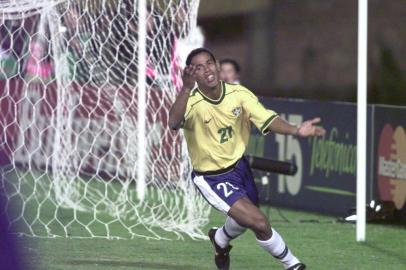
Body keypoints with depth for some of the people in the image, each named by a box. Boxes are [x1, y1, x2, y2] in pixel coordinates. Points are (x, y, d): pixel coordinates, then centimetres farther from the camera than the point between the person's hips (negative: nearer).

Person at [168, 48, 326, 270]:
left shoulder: (238, 94, -13)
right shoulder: (192, 103, -28)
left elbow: (266, 119, -18)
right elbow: (174, 123, -49)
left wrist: (296, 130, -37)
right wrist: (186, 89, -65)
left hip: (239, 166, 6)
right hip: (212, 178, -6)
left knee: (243, 219, 28)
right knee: (259, 223, -16)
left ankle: (220, 240, 63)